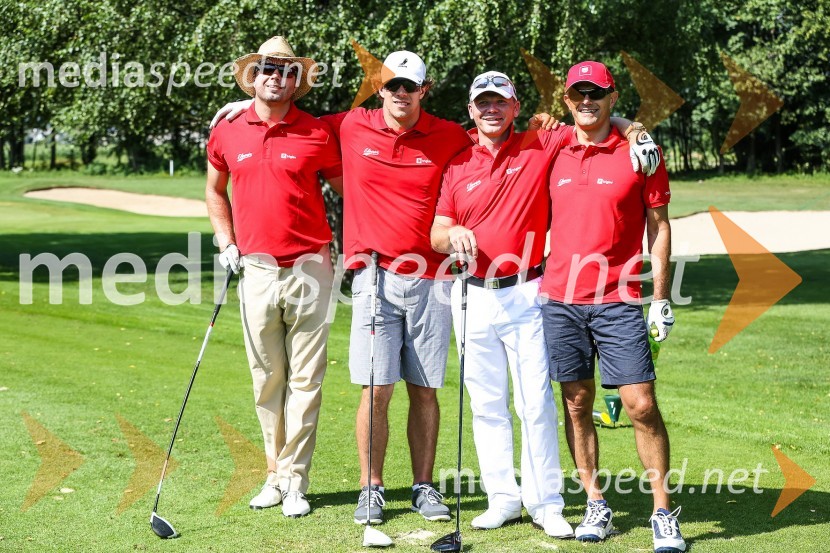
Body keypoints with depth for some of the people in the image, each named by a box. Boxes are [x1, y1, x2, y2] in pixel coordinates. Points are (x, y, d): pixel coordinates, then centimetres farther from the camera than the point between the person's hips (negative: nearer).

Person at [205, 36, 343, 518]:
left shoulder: (318, 134, -1)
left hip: (309, 268, -2)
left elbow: (349, 190, 8)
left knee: (305, 379, 0)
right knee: (267, 379, 8)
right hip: (256, 269, 2)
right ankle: (275, 473, 20)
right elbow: (215, 190, 21)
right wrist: (226, 243, 11)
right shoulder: (228, 133, 6)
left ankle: (294, 480, 6)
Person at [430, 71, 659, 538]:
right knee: (486, 403, 7)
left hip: (525, 293, -3)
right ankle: (503, 498, 16)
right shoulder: (458, 166, 7)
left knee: (536, 402, -3)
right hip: (473, 297, 3)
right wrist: (453, 235, -14)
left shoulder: (542, 147, 0)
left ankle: (547, 502, 5)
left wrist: (633, 130, -16)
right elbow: (437, 235, 8)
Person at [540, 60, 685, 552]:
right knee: (577, 404, 6)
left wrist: (661, 298, -2)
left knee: (641, 405, -6)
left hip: (618, 301, -3)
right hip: (560, 300, 3)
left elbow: (659, 226, 2)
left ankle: (664, 512, 4)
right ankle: (595, 505, 16)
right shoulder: (554, 156, 9)